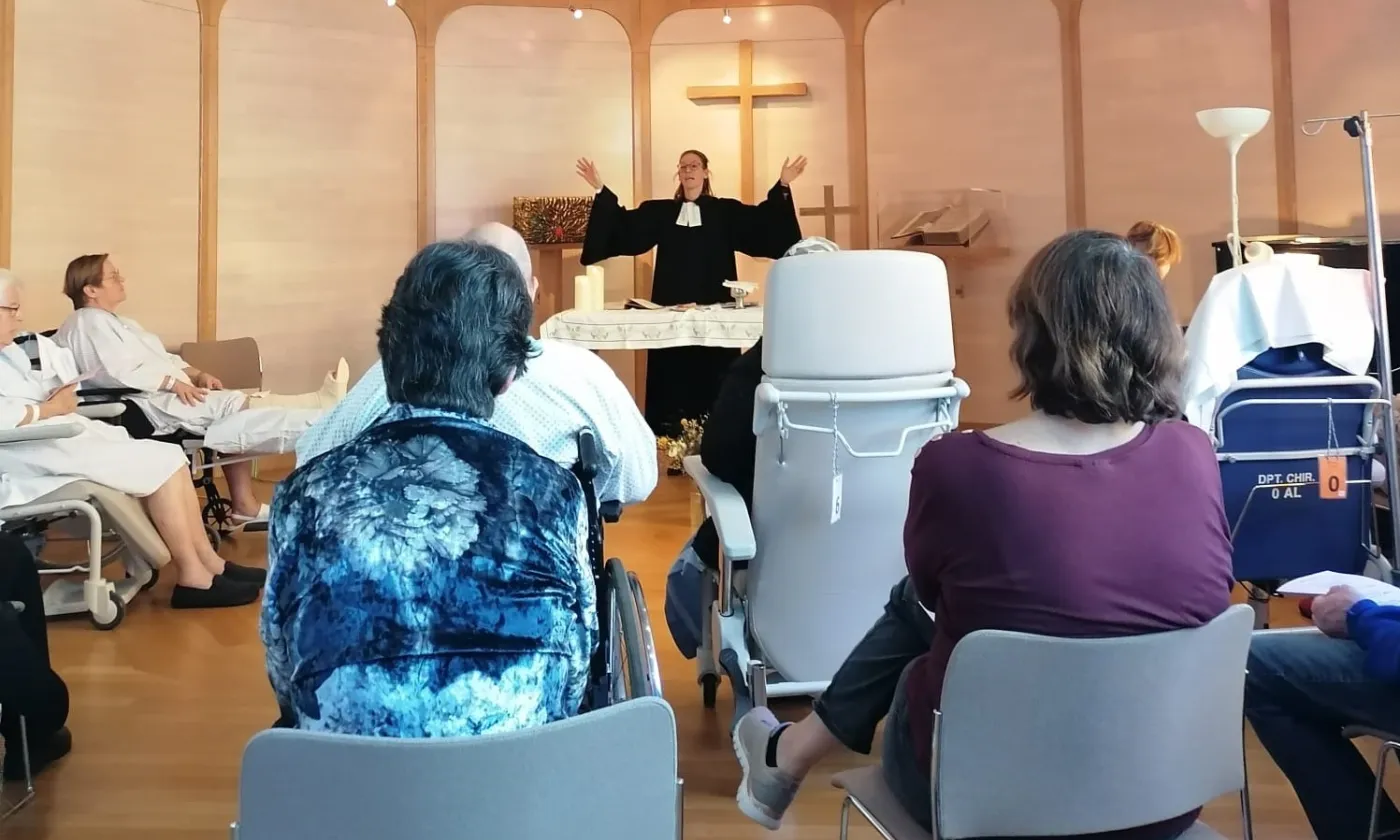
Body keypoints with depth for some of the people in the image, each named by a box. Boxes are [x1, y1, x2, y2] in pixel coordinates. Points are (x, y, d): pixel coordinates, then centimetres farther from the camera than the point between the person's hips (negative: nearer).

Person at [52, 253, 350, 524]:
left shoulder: (112, 321, 25)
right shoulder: (89, 323, -7)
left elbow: (159, 358, 22)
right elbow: (121, 372, -21)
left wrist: (196, 374, 5)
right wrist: (175, 384, -19)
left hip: (167, 394, 11)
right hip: (145, 405, -11)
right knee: (231, 405, -21)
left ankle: (245, 504, -7)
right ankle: (320, 403, -27)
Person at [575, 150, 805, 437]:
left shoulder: (726, 211, 7)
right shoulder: (659, 211, 11)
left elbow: (762, 221, -3)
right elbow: (623, 226, 3)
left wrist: (783, 186, -13)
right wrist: (601, 190, -3)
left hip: (713, 308, -1)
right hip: (670, 308, 1)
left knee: (711, 377, 0)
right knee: (673, 376, 2)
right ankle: (672, 435, 7)